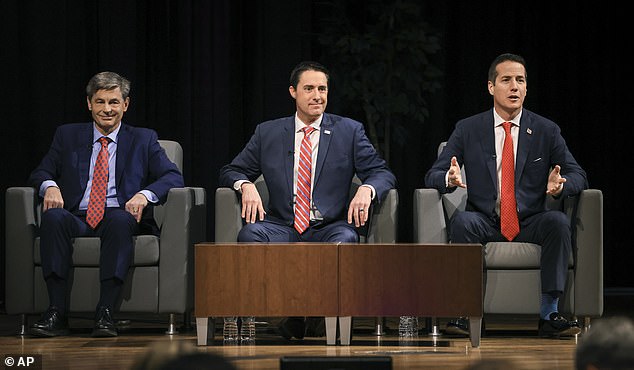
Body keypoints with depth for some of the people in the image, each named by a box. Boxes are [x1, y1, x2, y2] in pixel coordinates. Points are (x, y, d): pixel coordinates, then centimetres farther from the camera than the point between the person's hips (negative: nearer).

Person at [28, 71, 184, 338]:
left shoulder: (143, 140, 16)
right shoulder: (68, 136, 20)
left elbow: (173, 177, 5)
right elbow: (40, 173, 16)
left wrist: (145, 194, -17)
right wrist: (49, 186, -10)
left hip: (119, 216, -1)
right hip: (77, 219, 1)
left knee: (120, 220, -37)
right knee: (53, 216, -33)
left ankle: (105, 313, -40)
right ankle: (56, 313, -37)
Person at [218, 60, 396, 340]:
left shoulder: (349, 131, 11)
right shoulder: (268, 133, 14)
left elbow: (382, 173, 6)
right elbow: (231, 171, 16)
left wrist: (366, 190, -18)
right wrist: (246, 186, -9)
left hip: (329, 229, -1)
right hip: (282, 229, 1)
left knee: (346, 239, -37)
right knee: (250, 233, -32)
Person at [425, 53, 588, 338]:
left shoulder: (547, 131, 8)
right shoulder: (467, 130, 6)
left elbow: (578, 176, 6)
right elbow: (433, 175, 3)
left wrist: (560, 185, -20)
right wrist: (450, 179, -23)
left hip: (529, 225, 1)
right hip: (485, 223, 0)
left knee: (558, 221, -31)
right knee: (461, 221, -33)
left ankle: (549, 314, -28)